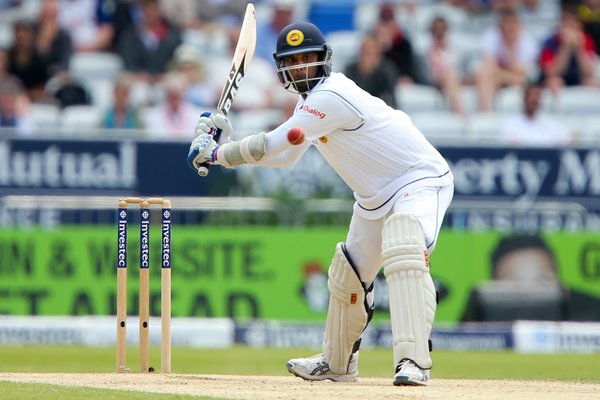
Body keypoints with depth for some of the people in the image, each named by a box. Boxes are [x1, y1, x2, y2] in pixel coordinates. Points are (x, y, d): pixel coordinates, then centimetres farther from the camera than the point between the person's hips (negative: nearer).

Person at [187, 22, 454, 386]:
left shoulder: (331, 96, -24)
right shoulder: (312, 100, 8)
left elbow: (270, 145, -22)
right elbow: (285, 157, 16)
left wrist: (215, 154, -10)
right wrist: (225, 144, 6)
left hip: (421, 181, -11)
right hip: (375, 198, 11)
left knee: (404, 253, -34)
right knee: (347, 275, 19)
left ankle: (414, 362, -41)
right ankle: (337, 363, 40)